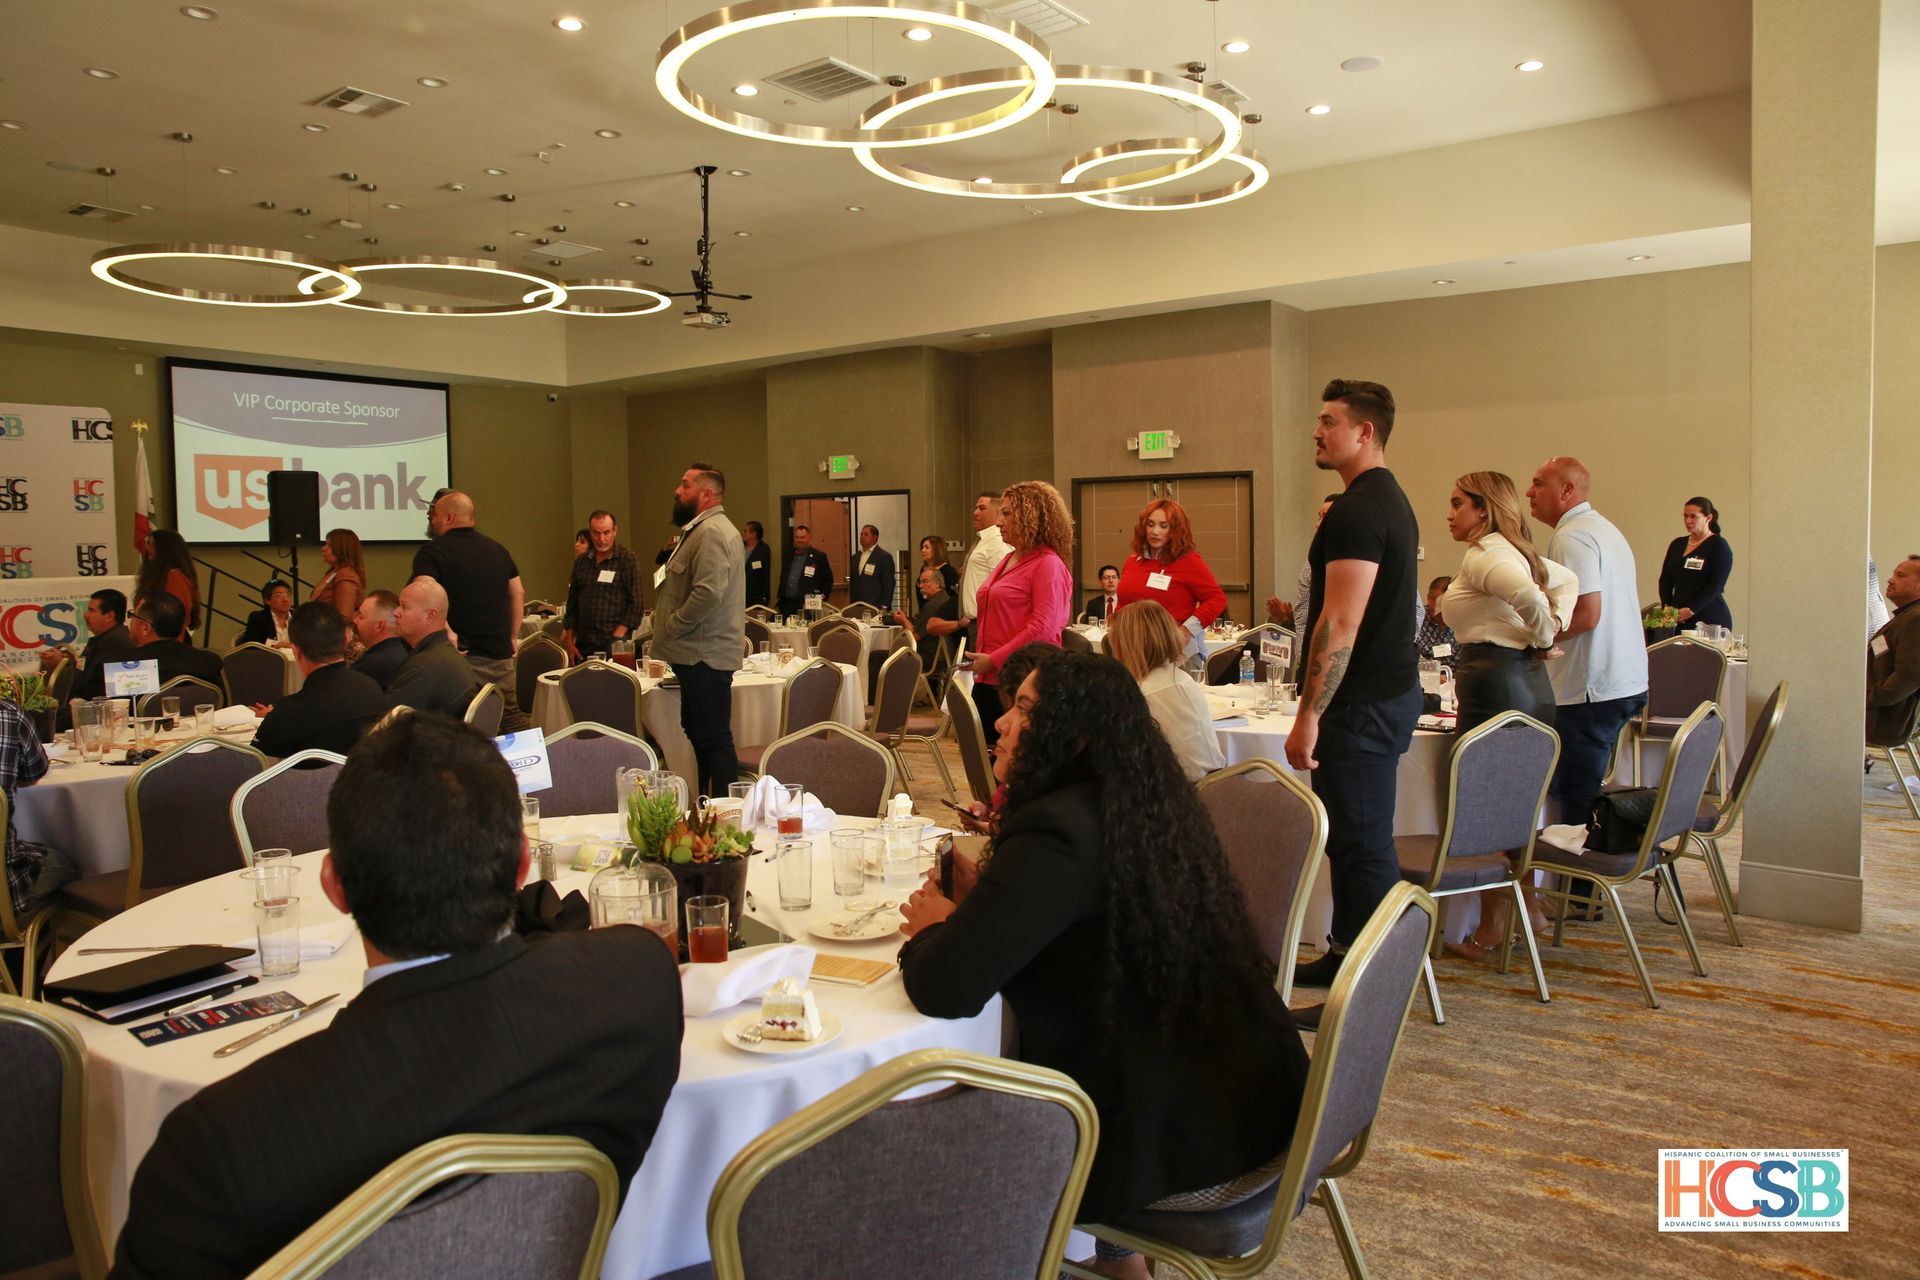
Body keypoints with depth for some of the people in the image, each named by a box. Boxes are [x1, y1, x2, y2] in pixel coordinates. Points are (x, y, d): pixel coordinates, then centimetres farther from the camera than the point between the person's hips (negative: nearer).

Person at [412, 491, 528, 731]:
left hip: (462, 657, -5)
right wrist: (513, 637, 20)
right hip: (500, 654, 5)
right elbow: (518, 594, 15)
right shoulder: (498, 550, 12)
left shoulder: (431, 553, -6)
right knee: (511, 718, 13)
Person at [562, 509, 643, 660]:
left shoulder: (628, 560, -2)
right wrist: (569, 641, 11)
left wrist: (617, 637, -13)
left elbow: (635, 604, -6)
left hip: (614, 645, -4)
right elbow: (572, 603, 17)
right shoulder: (580, 562, 13)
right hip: (583, 645, 4)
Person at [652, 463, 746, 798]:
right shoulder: (701, 530, 20)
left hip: (706, 656, -11)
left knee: (714, 739, -8)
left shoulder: (712, 532, -16)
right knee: (698, 733, 17)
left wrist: (669, 627, -15)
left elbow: (708, 593, -27)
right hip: (698, 654, 11)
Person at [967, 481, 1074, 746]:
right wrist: (980, 660, 16)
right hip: (989, 679, 8)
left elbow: (1042, 628, -18)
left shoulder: (1048, 564, -10)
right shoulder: (1008, 561, 16)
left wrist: (993, 660, -16)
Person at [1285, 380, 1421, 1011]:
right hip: (1389, 688, 11)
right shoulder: (1391, 500, 16)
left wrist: (1309, 715, -22)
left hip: (1363, 701, -11)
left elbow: (1341, 623, -23)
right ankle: (1346, 954, 31)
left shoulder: (1357, 511, -17)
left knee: (1362, 842, -4)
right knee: (1352, 835, 18)